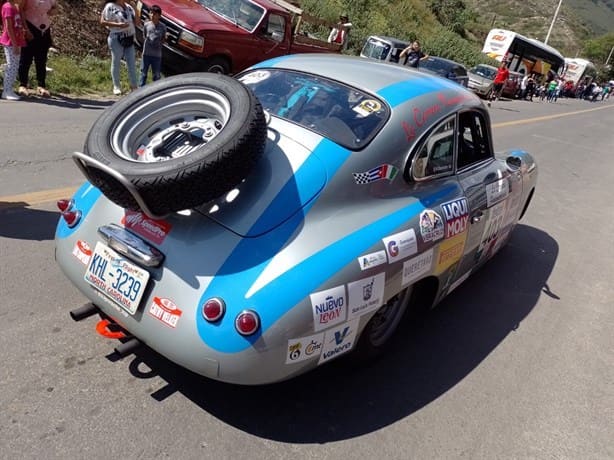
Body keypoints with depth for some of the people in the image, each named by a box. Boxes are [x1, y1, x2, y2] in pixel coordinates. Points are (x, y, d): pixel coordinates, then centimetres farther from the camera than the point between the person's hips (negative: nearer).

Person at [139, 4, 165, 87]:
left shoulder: (163, 27, -4)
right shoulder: (146, 24, 0)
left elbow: (163, 39, 6)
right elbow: (143, 36, 11)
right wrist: (146, 42, -1)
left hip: (157, 54, -1)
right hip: (146, 53, 1)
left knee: (156, 74, 9)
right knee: (143, 72, 8)